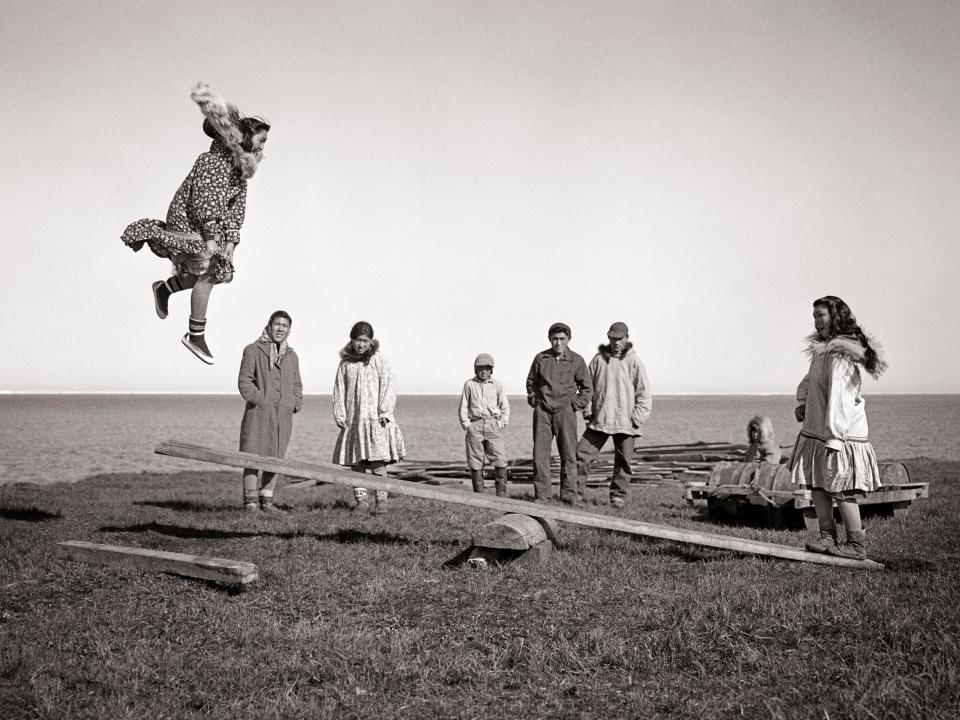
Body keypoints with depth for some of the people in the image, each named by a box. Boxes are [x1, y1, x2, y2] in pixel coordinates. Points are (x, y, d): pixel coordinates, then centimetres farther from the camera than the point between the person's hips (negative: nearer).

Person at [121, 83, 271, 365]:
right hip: (189, 222, -9)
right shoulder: (215, 161, -23)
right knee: (205, 274, -11)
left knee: (208, 273, 10)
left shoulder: (242, 167, 5)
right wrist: (211, 237, -32)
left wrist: (232, 240, -3)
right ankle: (195, 336, -3)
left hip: (211, 224, 9)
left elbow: (237, 204, 5)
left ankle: (164, 288, 35)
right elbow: (205, 200, -30)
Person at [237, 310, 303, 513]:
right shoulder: (253, 350, 2)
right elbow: (244, 381, -3)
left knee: (274, 458, 7)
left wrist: (296, 403, 6)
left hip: (283, 415, 5)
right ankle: (250, 501, -1)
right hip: (258, 412, -5)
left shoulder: (292, 356, 17)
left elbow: (296, 385, 23)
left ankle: (266, 500, 14)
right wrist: (260, 399, -14)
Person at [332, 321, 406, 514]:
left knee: (377, 462, -9)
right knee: (356, 462, 3)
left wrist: (384, 412, -11)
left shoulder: (379, 360, 2)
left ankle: (381, 501, -7)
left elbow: (389, 387, -3)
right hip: (353, 420, 4)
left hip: (375, 419, -4)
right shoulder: (345, 363, 12)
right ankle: (361, 499, 9)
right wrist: (340, 416, 4)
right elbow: (339, 390, 13)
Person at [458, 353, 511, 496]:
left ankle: (502, 494, -3)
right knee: (475, 463, 0)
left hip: (493, 425, 0)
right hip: (475, 425, 0)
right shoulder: (469, 384, 7)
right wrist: (466, 425, 1)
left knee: (500, 460, -8)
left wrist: (501, 424, 1)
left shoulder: (497, 385, 7)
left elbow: (505, 407, 11)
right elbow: (463, 407, 9)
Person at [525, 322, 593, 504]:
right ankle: (541, 495, 5)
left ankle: (570, 495, 5)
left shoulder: (576, 361, 1)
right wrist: (533, 399, 10)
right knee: (539, 453, -1)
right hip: (542, 412, 1)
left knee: (568, 455, -2)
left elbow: (587, 389, 10)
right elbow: (531, 381, 21)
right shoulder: (541, 358, 5)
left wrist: (576, 405, 1)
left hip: (565, 412, -1)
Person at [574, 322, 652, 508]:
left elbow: (644, 395, 0)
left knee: (623, 462, 4)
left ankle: (618, 496, 15)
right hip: (599, 420, 2)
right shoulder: (598, 359, 5)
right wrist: (588, 412, 2)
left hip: (625, 423, -2)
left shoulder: (634, 362, -1)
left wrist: (636, 420, -6)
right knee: (582, 454, -3)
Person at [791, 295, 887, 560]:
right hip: (815, 430, 9)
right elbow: (809, 380, 28)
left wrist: (833, 437, -26)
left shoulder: (841, 354, -18)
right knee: (817, 483, 10)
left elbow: (838, 396, -23)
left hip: (840, 433, -9)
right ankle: (828, 537, 17)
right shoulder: (821, 349, 12)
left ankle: (856, 545, 6)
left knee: (840, 489, -4)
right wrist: (802, 402, 9)